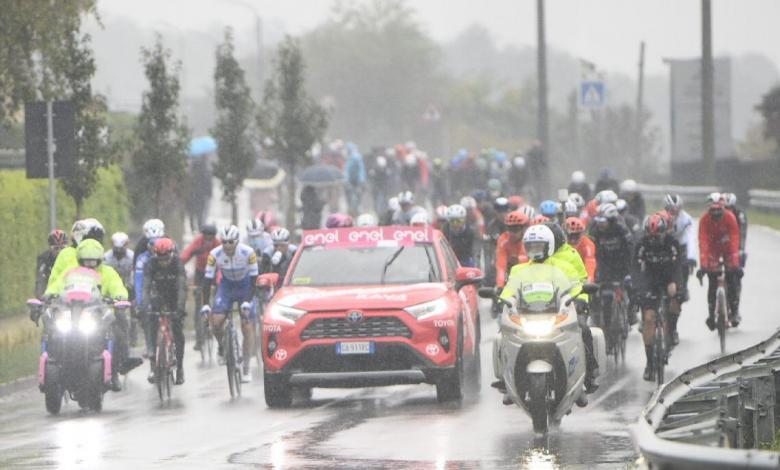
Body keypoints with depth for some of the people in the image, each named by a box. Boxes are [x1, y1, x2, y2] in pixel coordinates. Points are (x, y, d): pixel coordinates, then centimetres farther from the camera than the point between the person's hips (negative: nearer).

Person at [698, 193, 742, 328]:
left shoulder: (730, 217, -28)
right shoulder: (704, 219, -26)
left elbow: (734, 240, -32)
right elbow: (703, 242, -32)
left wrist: (735, 263, -40)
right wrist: (703, 265, -40)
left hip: (727, 248, 0)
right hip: (713, 250, 0)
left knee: (732, 281, -11)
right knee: (712, 283, -9)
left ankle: (734, 311, 2)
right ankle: (712, 314, -1)